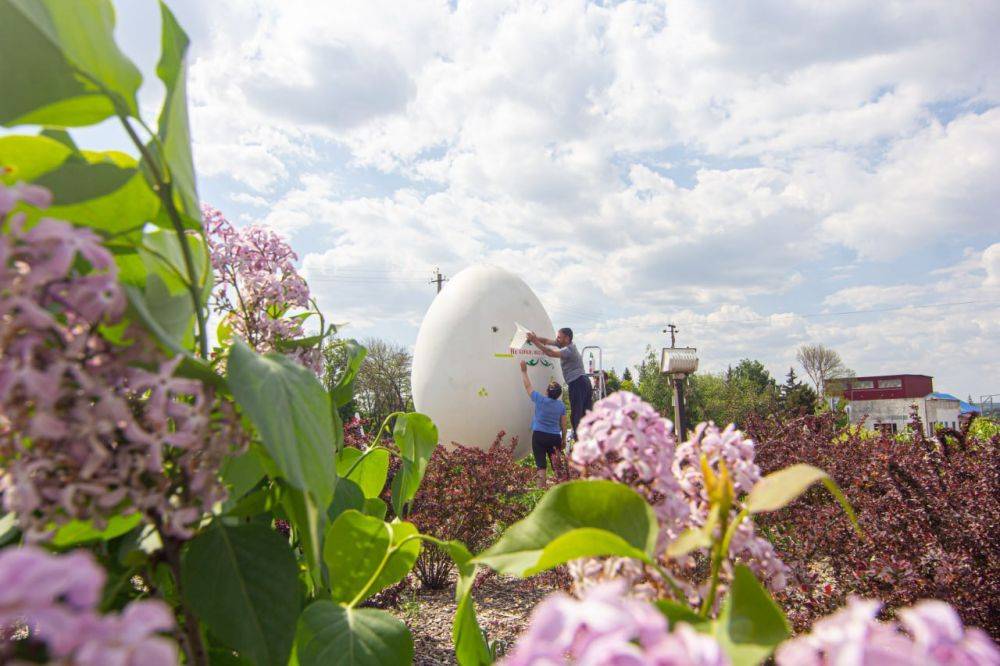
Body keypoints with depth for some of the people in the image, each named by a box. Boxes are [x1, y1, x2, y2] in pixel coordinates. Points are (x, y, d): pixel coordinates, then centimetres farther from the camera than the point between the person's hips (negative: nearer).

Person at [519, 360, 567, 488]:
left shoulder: (540, 399, -7)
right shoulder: (561, 405, 3)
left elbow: (528, 386, 3)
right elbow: (563, 425, 6)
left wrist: (524, 371, 11)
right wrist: (564, 439, 17)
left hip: (539, 436, -3)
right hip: (555, 437, 3)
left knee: (541, 463, -2)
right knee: (556, 463, 12)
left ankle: (542, 486, -8)